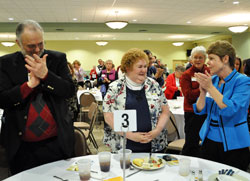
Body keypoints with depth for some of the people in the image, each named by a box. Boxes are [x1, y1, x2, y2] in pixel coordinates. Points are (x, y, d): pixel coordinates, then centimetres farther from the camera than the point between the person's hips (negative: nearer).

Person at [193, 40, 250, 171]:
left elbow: (230, 110, -27)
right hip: (209, 139, 5)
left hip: (233, 144, -5)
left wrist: (210, 87, -24)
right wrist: (203, 91, -15)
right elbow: (199, 110, 2)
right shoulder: (212, 80, 4)